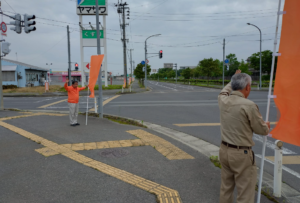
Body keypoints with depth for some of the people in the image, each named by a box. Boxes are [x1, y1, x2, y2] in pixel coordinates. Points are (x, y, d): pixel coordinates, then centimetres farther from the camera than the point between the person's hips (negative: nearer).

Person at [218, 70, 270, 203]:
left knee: (226, 189, 20)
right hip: (241, 154, -7)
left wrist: (234, 81, 40)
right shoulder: (249, 106, -19)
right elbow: (262, 131, -7)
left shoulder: (223, 100, -2)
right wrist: (267, 126, 16)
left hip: (224, 150, 7)